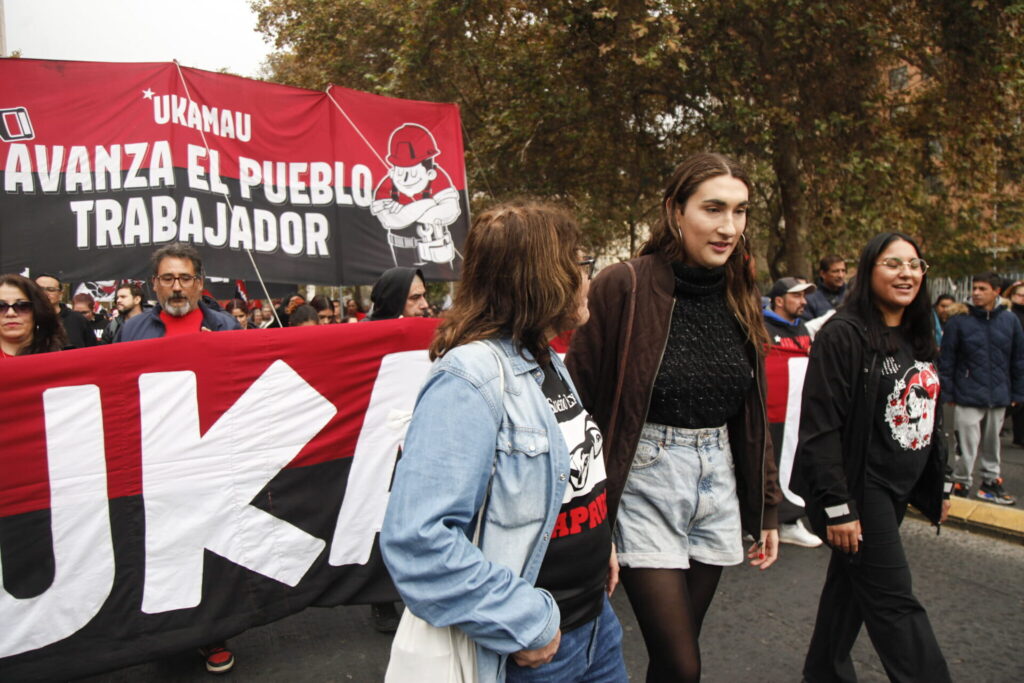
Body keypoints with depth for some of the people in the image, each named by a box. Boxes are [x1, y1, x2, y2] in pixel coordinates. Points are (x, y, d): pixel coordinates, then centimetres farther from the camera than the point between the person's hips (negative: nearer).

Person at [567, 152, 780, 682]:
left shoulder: (740, 296, 6)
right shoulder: (623, 286, -13)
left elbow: (753, 414, 12)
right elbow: (579, 401, -12)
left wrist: (765, 509, 14)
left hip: (718, 482, 6)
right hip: (646, 483, -5)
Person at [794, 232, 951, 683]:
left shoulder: (918, 340, 11)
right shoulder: (844, 335, -16)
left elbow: (931, 419, 20)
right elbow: (820, 429, -21)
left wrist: (939, 485, 19)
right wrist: (837, 507, -22)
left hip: (898, 489, 8)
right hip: (858, 488, -8)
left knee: (852, 583, 18)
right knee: (893, 601, -2)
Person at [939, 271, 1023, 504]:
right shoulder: (959, 321, -6)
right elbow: (946, 360, -4)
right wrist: (948, 392, -5)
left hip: (999, 397, 3)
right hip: (968, 397, -3)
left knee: (993, 441, 16)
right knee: (968, 444, -2)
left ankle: (991, 481, 31)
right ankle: (960, 483, 14)